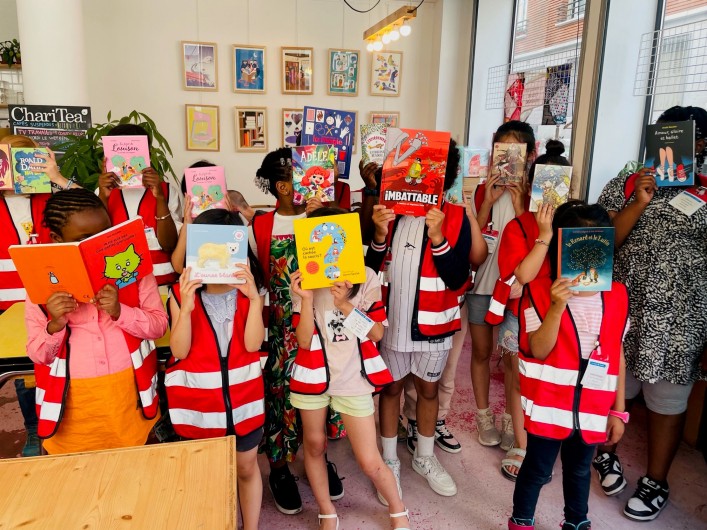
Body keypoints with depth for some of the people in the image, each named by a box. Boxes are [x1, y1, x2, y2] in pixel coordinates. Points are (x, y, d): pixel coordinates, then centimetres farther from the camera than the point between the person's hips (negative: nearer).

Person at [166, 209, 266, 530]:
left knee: (246, 467, 16)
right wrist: (185, 307, -27)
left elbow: (252, 344, -15)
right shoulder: (182, 293, -8)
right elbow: (179, 351, -14)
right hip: (197, 397, 0)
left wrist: (254, 298, -26)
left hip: (242, 395, 1)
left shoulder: (249, 291, -5)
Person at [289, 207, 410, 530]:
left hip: (354, 377, -1)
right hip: (314, 375, 2)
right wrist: (306, 299, -23)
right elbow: (304, 341, -10)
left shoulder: (365, 277, -7)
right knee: (314, 445, 16)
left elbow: (377, 333, -8)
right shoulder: (304, 282, -6)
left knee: (370, 462, 3)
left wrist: (344, 304, -21)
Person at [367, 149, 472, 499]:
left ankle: (425, 458, 38)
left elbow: (457, 279, -13)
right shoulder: (388, 212, -3)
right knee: (391, 389, 14)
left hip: (433, 324, 0)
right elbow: (369, 270, -3)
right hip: (390, 319, 1)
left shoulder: (456, 218, -8)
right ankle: (389, 462, 32)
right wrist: (380, 235, -20)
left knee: (428, 390, 17)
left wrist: (437, 236, -25)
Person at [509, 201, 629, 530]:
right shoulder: (541, 291, -14)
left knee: (580, 469, 24)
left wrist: (618, 410, 8)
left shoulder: (617, 296, -1)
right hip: (549, 404, -3)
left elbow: (617, 354, 5)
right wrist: (557, 306, -32)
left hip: (592, 407, 4)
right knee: (537, 468, 13)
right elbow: (539, 350, -19)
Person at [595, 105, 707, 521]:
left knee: (669, 400, 12)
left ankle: (656, 481, 33)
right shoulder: (629, 183, 1)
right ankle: (606, 453, 41)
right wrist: (640, 202, -18)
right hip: (622, 309, 0)